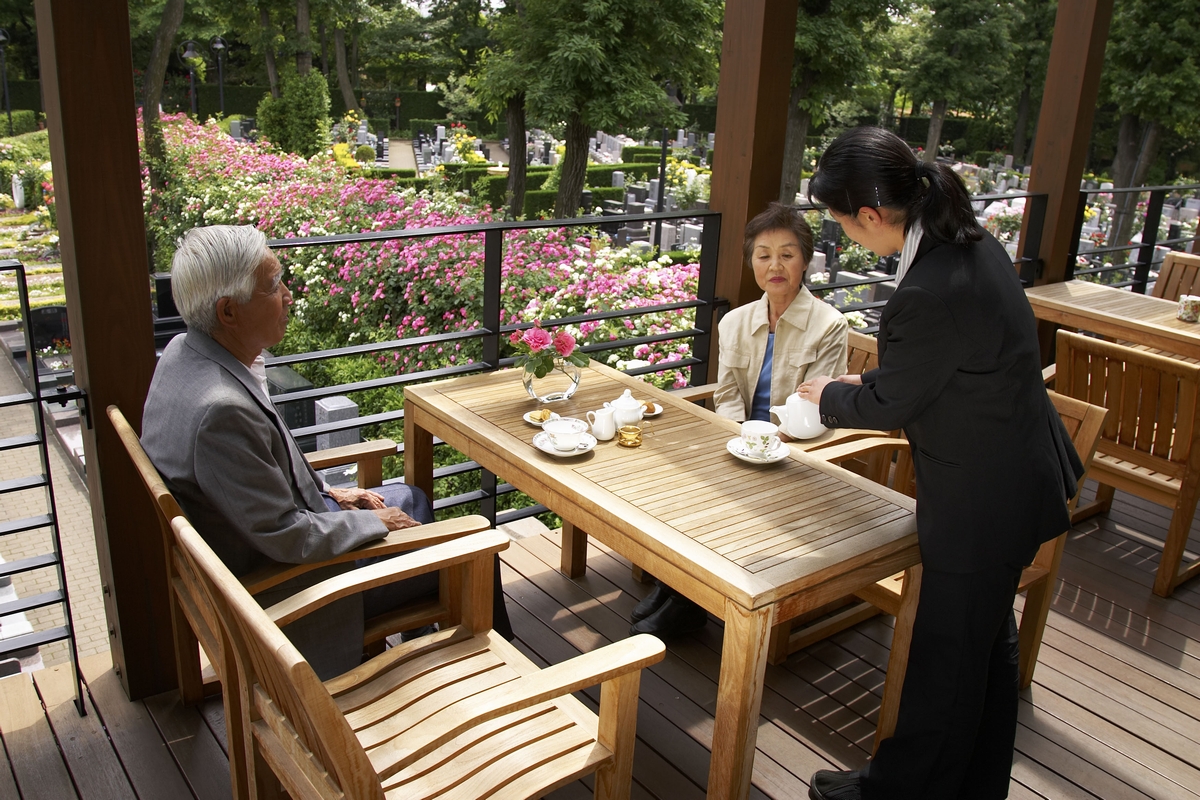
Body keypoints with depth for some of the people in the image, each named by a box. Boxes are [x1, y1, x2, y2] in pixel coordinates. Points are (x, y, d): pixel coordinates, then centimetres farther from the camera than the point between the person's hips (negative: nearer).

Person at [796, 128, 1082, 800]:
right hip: (1018, 475, 10)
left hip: (980, 504, -10)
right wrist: (866, 383, 12)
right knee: (989, 642, 24)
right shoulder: (970, 241, -2)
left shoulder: (932, 294, -32)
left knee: (946, 657, 10)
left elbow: (889, 406, -17)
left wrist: (829, 394, 1)